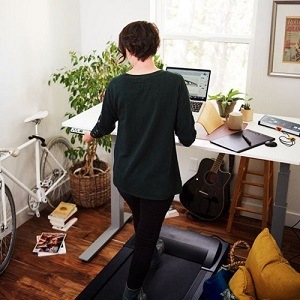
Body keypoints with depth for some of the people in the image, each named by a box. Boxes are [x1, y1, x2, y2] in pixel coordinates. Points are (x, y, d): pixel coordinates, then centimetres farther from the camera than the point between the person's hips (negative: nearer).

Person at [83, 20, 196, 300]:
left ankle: (151, 254, 60)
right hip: (159, 178, -4)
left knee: (142, 222, 31)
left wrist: (91, 134, 28)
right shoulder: (174, 83, -18)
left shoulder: (117, 85, -11)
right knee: (147, 234, 16)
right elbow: (187, 137, -16)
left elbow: (105, 125, 5)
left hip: (125, 176, 4)